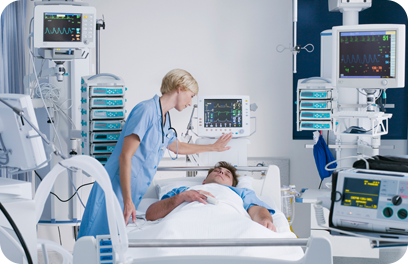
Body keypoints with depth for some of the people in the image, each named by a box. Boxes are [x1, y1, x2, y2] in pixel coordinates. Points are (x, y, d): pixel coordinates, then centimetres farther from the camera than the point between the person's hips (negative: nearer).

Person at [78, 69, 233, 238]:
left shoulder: (164, 119, 16)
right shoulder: (146, 110, -13)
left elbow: (176, 147, 39)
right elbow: (125, 157, -19)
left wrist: (213, 147, 46)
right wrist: (127, 201, -22)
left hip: (136, 193, 9)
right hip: (117, 191, -9)